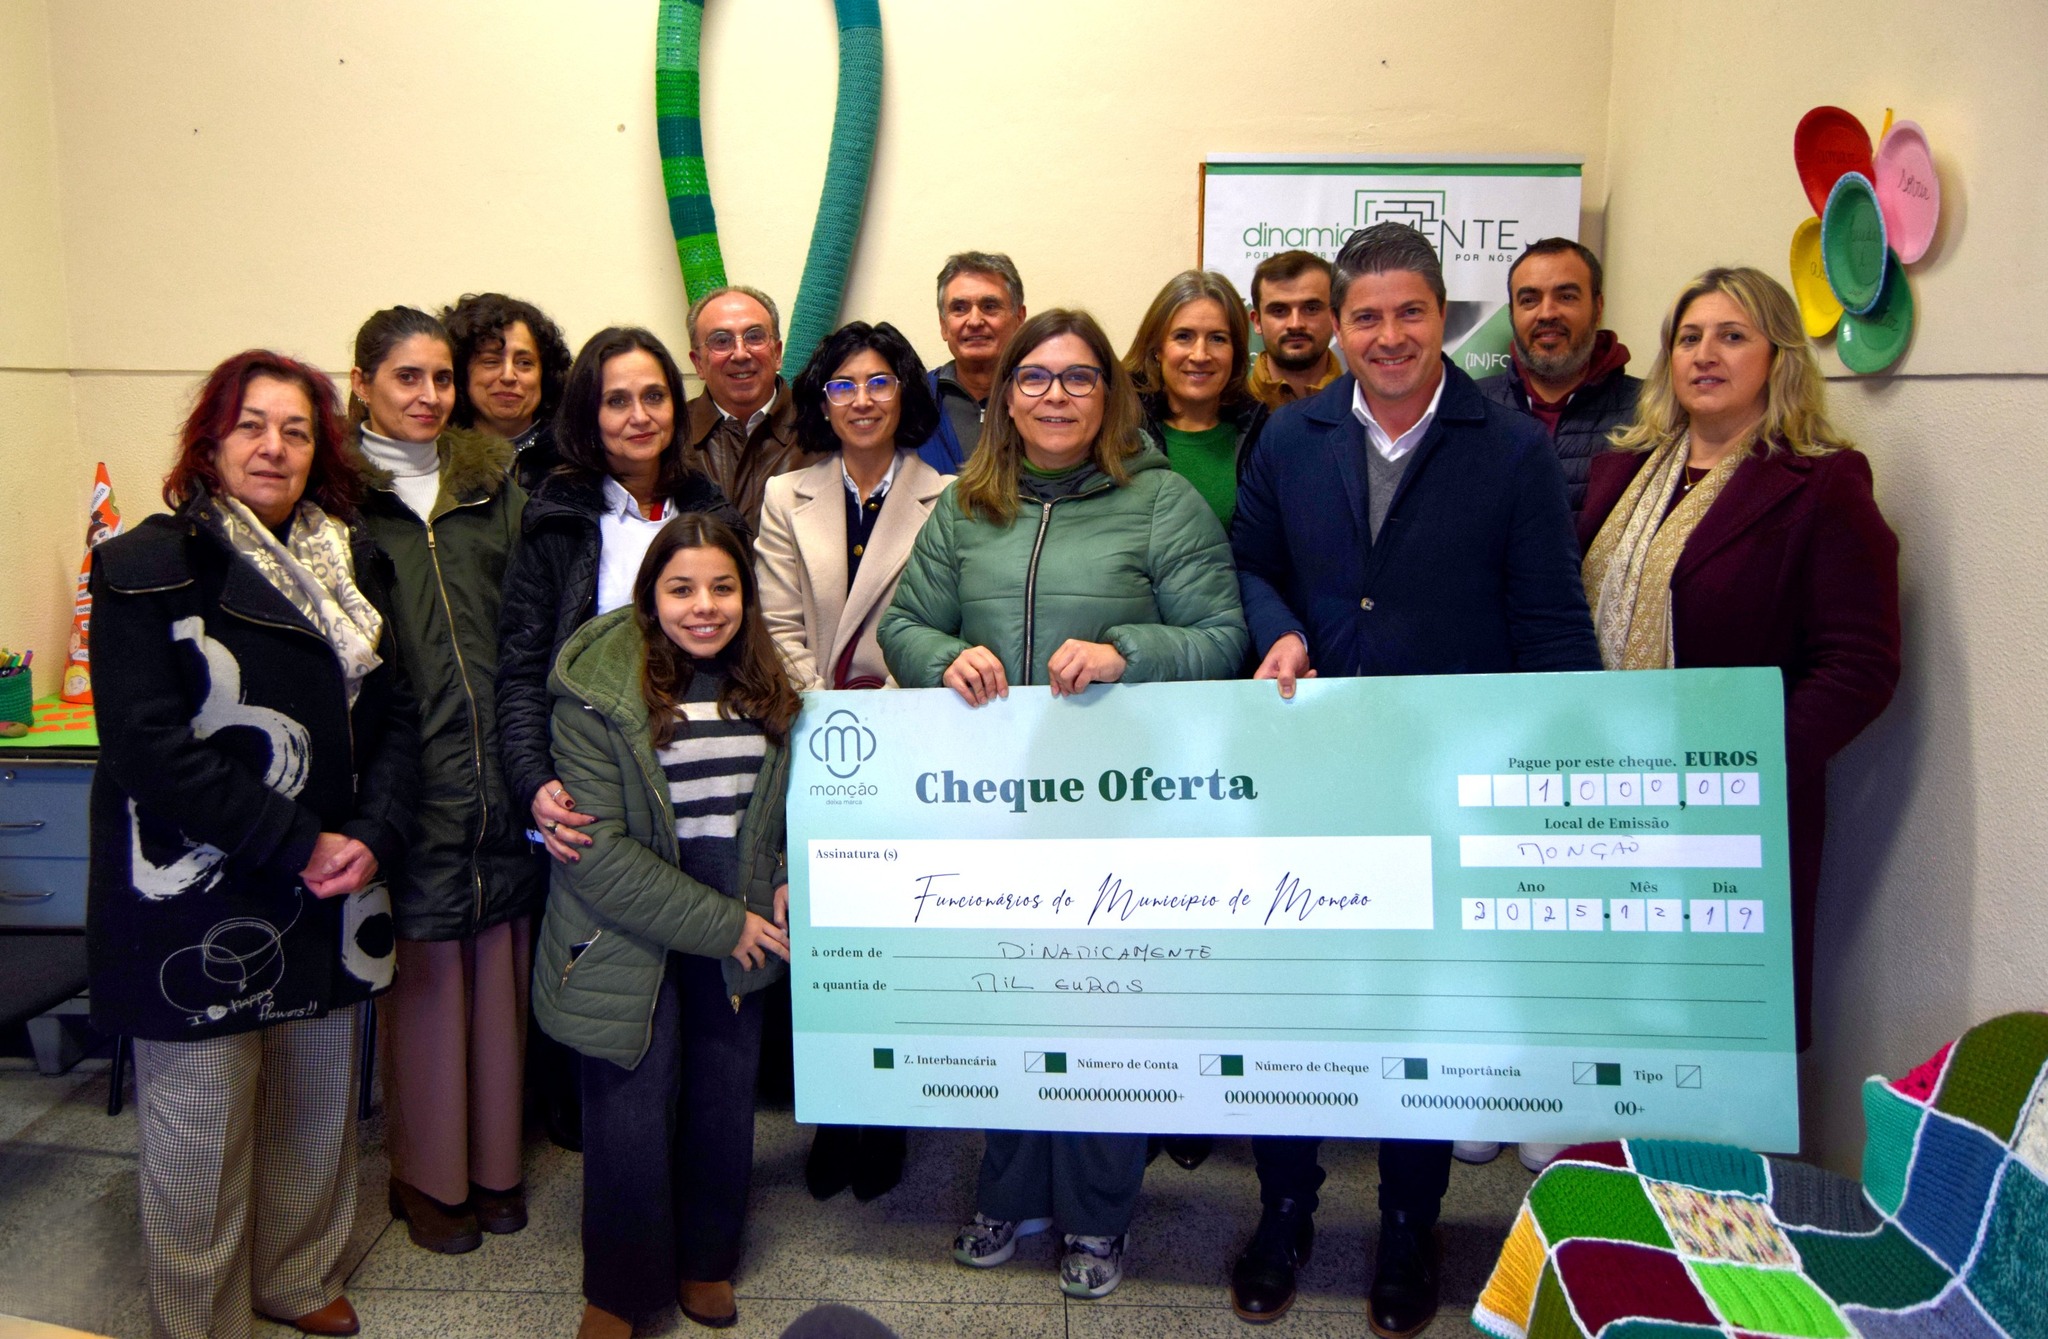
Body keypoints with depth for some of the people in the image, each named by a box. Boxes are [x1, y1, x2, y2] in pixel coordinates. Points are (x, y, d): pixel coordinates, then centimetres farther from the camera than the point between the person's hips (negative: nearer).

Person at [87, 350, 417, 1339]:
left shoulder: (347, 562, 10)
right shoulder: (149, 567, -8)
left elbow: (391, 713, 9)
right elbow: (150, 748, -16)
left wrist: (371, 835, -7)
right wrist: (297, 847, -17)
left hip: (328, 899, 6)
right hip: (199, 911, -5)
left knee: (318, 1110, 17)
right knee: (201, 1137, 6)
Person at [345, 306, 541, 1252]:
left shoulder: (493, 486, 12)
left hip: (499, 778, 3)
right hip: (407, 779, -3)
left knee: (498, 969, 11)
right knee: (423, 975, 5)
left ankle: (495, 1157, 28)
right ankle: (426, 1173, 23)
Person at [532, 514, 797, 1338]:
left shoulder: (768, 682, 4)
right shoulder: (599, 690, -13)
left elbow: (788, 801, 17)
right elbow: (597, 850, -17)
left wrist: (788, 882, -2)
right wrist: (718, 924, -15)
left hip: (739, 927, 4)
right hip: (629, 933, -4)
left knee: (725, 1099, 12)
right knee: (634, 1109, 1)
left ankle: (705, 1262, 35)